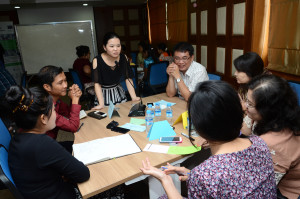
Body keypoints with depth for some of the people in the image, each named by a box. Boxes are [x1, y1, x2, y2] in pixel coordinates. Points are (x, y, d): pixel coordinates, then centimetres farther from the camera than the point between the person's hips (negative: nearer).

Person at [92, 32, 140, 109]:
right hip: (104, 94, -3)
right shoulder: (97, 61, -20)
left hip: (118, 92, 3)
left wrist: (134, 97, -20)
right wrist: (101, 104, -30)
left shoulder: (123, 58, -11)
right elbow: (97, 84, -20)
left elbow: (128, 79, -9)